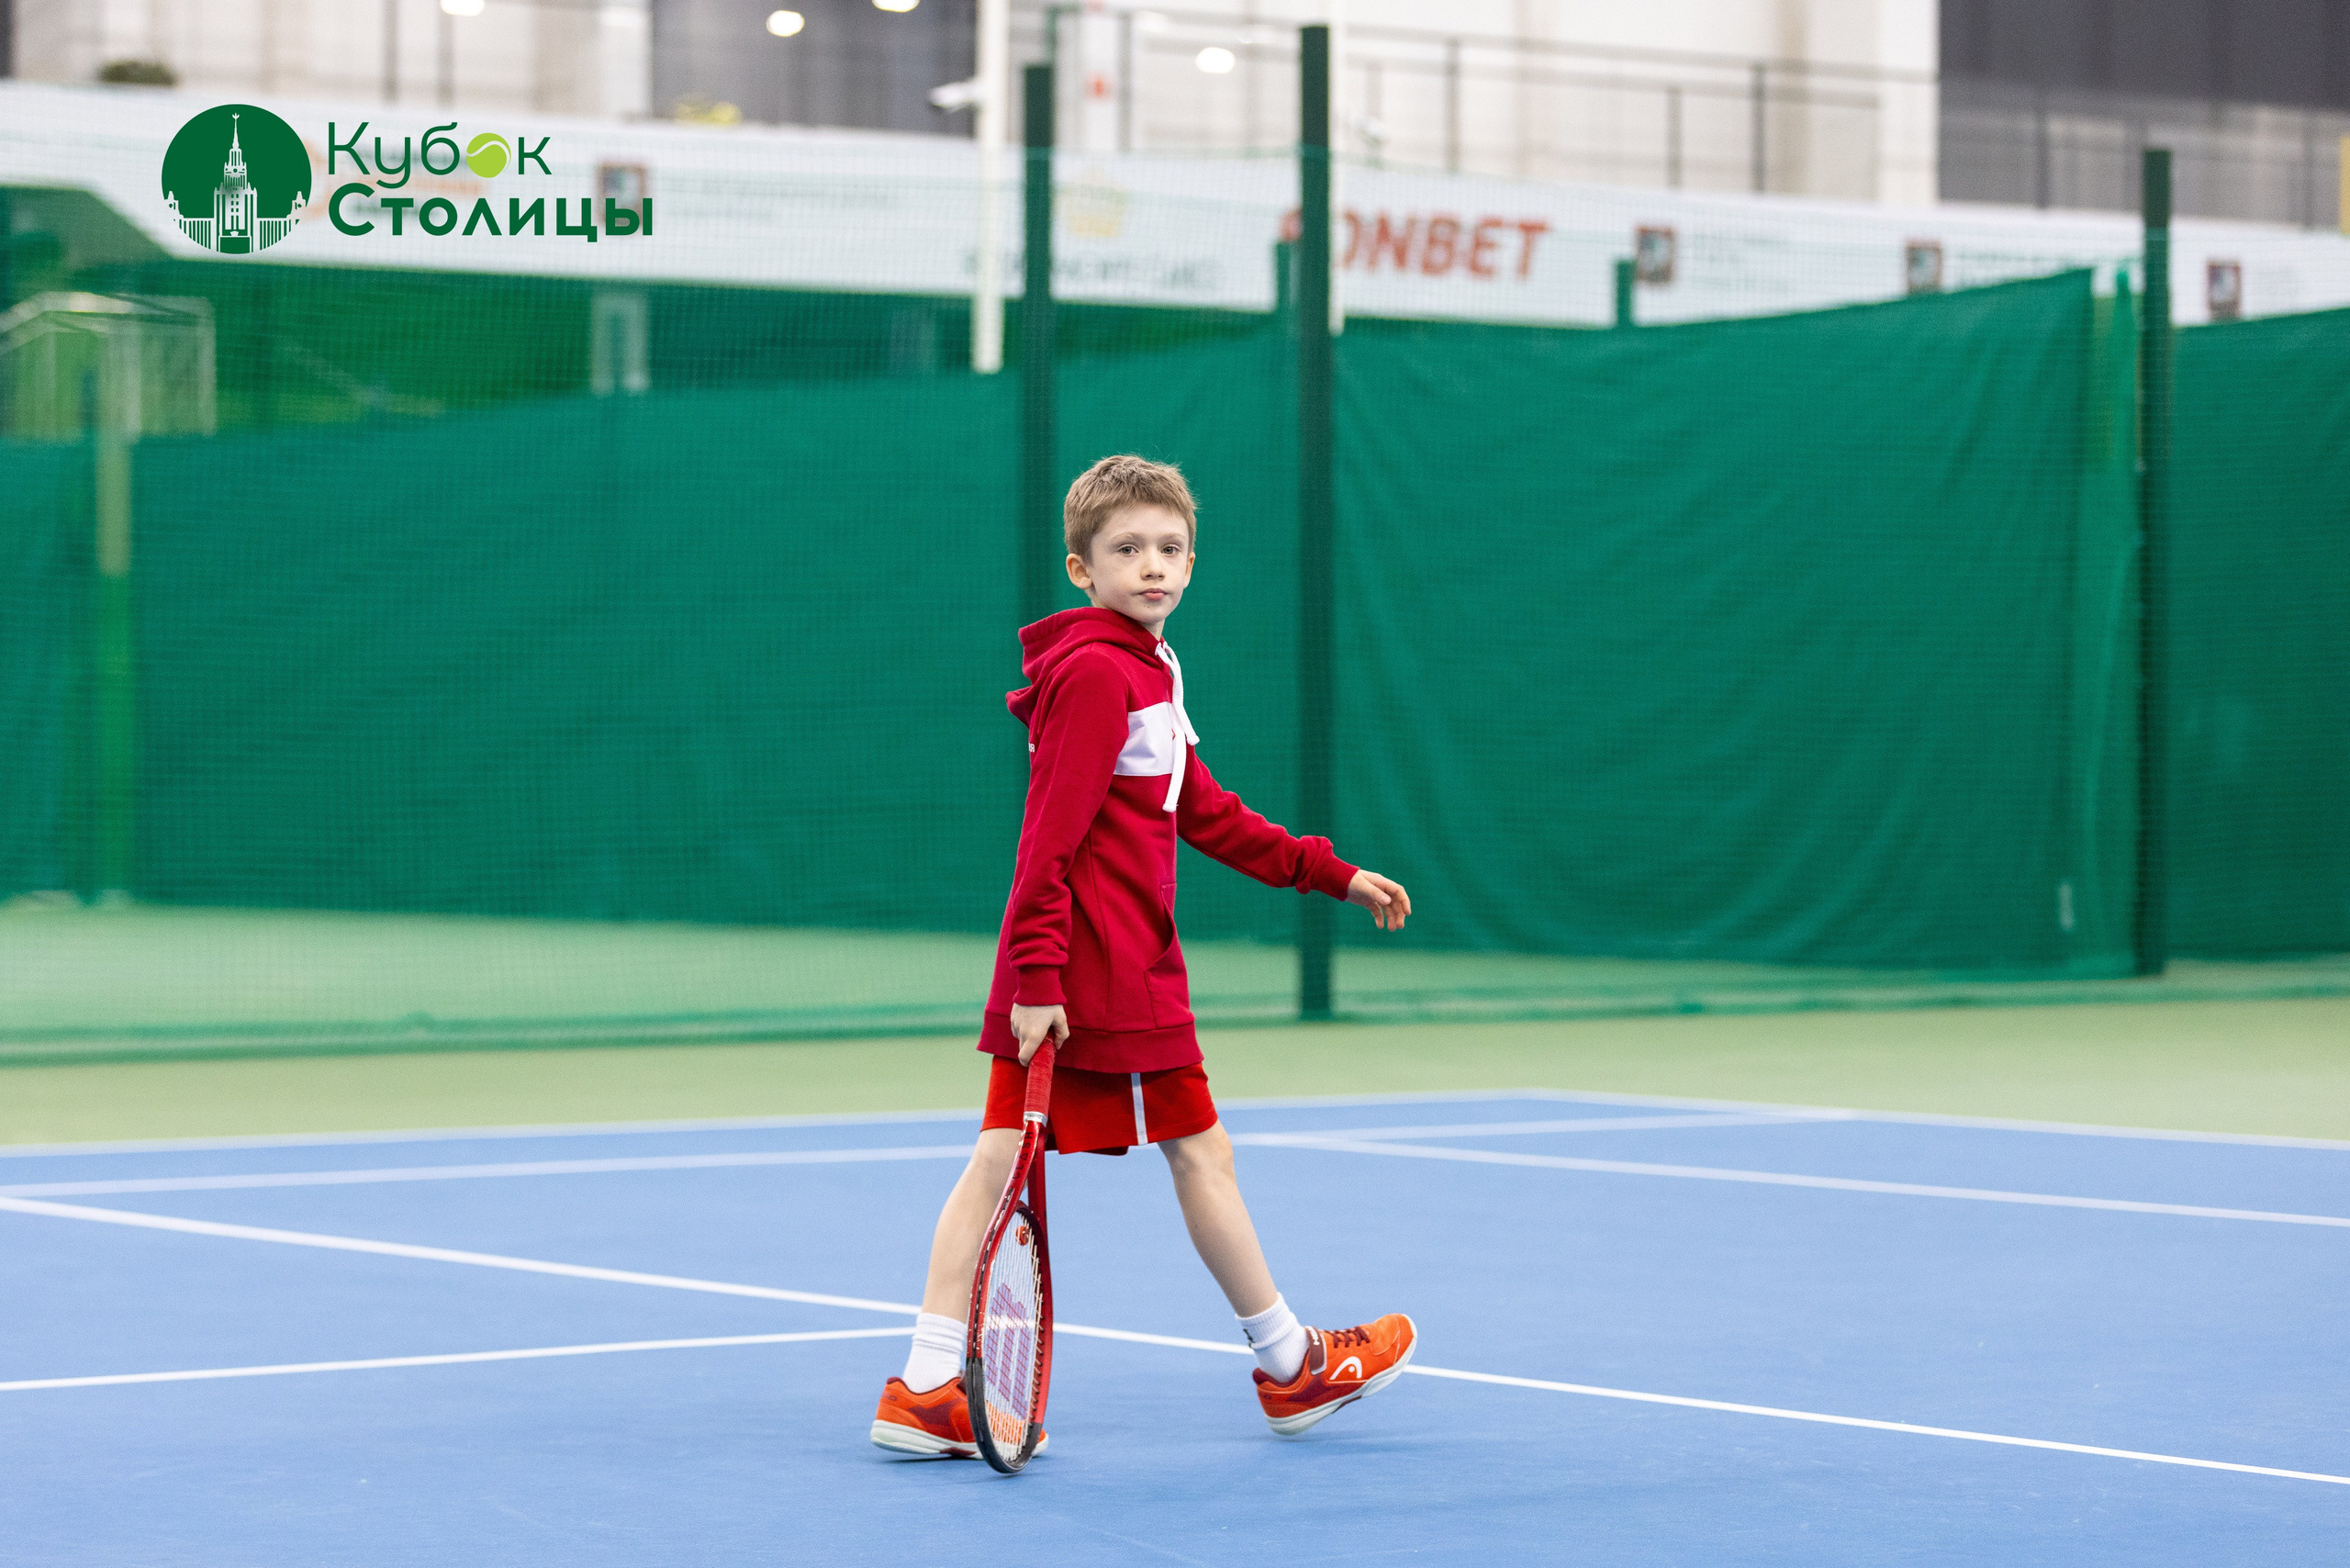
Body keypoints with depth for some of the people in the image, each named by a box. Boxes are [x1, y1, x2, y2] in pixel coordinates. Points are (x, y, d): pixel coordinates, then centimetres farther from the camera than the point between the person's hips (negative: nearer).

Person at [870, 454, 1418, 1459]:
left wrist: (1333, 875, 23)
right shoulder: (1094, 675, -15)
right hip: (1107, 976, -9)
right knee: (1201, 1150, 5)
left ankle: (926, 1391, 1)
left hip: (1054, 975, 9)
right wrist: (1036, 972, -24)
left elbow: (1204, 812, 23)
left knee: (1001, 1161, 3)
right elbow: (1052, 835, -20)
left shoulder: (1146, 673, 16)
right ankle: (1290, 1369, 19)